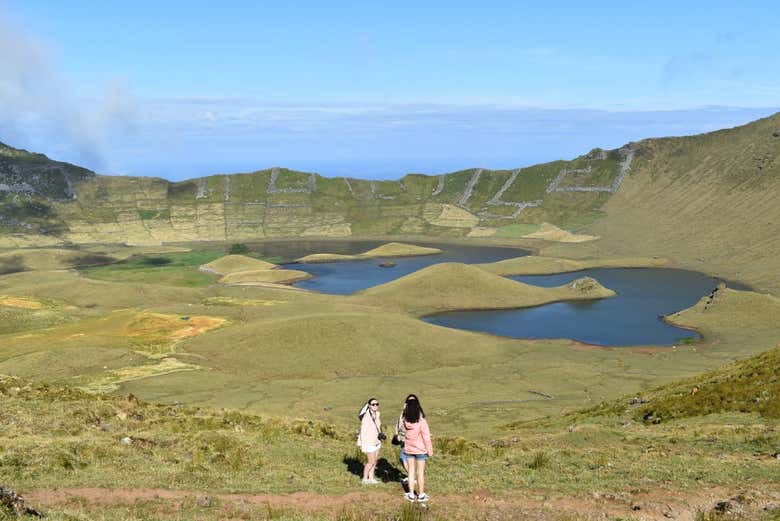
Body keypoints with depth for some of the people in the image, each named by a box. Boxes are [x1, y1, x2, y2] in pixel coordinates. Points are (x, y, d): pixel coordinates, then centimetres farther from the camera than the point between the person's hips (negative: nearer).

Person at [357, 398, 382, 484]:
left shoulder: (376, 414, 3)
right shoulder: (366, 416, -20)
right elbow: (363, 431, -19)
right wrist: (363, 445, -20)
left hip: (376, 441, 7)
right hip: (369, 442, -7)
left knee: (375, 461, 11)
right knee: (371, 462, -3)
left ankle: (371, 478, 21)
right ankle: (365, 479, 11)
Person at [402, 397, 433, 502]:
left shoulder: (406, 421, -12)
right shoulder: (421, 421, -22)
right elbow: (426, 437, -16)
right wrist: (430, 450, -5)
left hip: (408, 449, 3)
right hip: (420, 450, -3)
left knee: (411, 471, 14)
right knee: (420, 472, 8)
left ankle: (411, 494, 19)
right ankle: (421, 495, 17)